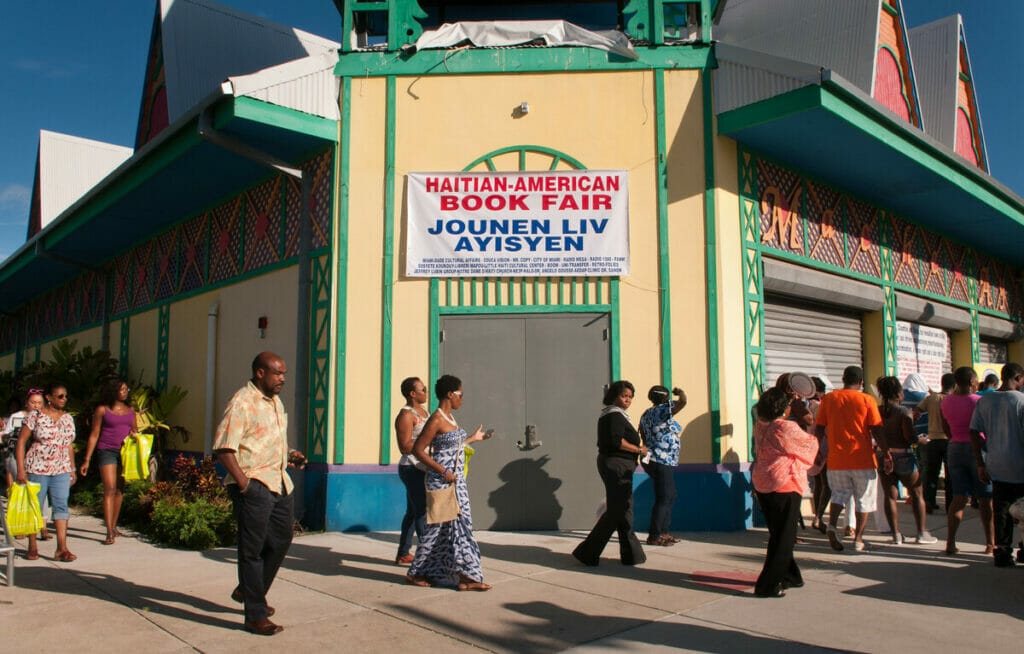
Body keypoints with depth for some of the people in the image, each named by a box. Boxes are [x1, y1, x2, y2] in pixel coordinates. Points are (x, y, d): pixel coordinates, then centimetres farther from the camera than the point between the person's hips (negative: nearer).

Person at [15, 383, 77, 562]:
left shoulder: (68, 418, 10)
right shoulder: (35, 416, -4)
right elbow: (21, 441, -5)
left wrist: (72, 470, 14)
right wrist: (21, 470, -10)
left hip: (61, 470, 3)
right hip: (37, 469, -3)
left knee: (61, 506, -4)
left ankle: (62, 548, -6)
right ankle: (32, 547, 18)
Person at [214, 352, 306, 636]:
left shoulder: (276, 401, 15)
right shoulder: (242, 402, -13)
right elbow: (224, 448, -18)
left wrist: (289, 456, 10)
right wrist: (243, 483, -21)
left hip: (280, 483, 9)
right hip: (254, 485, -9)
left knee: (280, 541, 18)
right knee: (253, 549, 1)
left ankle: (248, 591, 38)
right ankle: (255, 616, 11)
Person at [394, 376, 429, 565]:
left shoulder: (423, 411, 14)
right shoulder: (406, 415, -14)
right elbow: (404, 447, -20)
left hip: (422, 468, 10)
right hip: (412, 469, -9)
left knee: (413, 512, 13)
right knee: (423, 512, -7)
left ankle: (403, 555, 22)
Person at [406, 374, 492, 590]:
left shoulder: (450, 417, 11)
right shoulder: (436, 420, -16)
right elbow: (417, 450, -19)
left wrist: (473, 438, 30)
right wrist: (443, 471, -21)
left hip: (456, 481, 9)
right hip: (442, 482, -9)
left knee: (459, 525, 10)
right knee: (438, 527, -1)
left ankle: (466, 576, 16)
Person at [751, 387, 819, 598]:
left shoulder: (760, 426, 2)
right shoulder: (787, 428, -18)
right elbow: (809, 444, -3)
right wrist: (813, 437, 23)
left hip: (762, 485, 8)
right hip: (784, 486, -8)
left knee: (778, 534, 19)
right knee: (783, 538, 1)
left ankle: (789, 576, 32)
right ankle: (767, 585, 1)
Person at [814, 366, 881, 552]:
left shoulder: (828, 399, 4)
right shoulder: (866, 400, -3)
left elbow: (819, 429, 4)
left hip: (836, 460, 2)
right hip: (862, 459, -2)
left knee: (839, 494, 17)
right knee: (863, 499, 11)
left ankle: (832, 525, -6)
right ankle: (858, 540, 11)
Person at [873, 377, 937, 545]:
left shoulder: (877, 411, 1)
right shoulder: (904, 412, -11)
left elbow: (876, 436, -2)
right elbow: (909, 437, -16)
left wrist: (886, 451, 10)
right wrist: (920, 439, 3)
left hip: (884, 457, 3)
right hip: (903, 456, -3)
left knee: (890, 496, 7)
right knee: (917, 494, 12)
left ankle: (896, 534, 7)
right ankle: (922, 533, 15)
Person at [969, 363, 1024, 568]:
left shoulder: (984, 401, 3)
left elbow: (974, 433, 3)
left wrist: (981, 465, 10)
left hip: (997, 467, 4)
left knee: (1001, 511, 10)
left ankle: (1002, 554, 13)